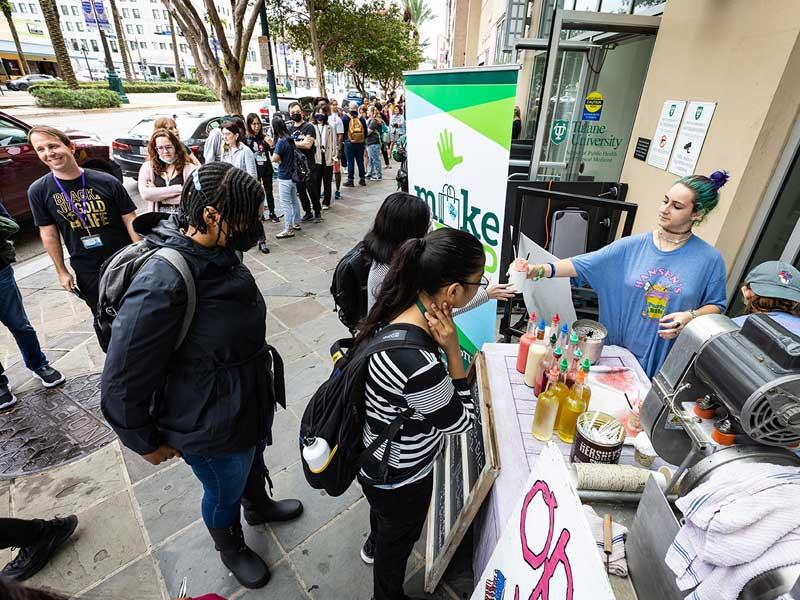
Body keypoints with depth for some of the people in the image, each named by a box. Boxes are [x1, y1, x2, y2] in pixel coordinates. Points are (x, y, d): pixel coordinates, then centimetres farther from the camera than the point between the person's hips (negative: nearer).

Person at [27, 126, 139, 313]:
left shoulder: (107, 182, -10)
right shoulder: (38, 191, -3)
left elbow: (130, 220, -7)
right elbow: (49, 234, 4)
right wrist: (61, 271, 5)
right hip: (86, 270, 2)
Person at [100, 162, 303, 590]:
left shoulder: (220, 255, -8)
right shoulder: (161, 285, -34)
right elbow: (122, 382, -24)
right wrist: (145, 442, -9)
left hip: (253, 404, 7)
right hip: (211, 427, -7)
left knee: (254, 463, 32)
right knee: (225, 492, 23)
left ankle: (259, 506, 64)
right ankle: (231, 548, 55)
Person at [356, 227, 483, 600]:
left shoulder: (400, 310, -17)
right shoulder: (419, 363, -43)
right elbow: (461, 421, -24)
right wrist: (452, 349, -27)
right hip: (400, 478, -7)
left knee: (385, 514, 39)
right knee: (398, 542, 27)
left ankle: (374, 546, 72)